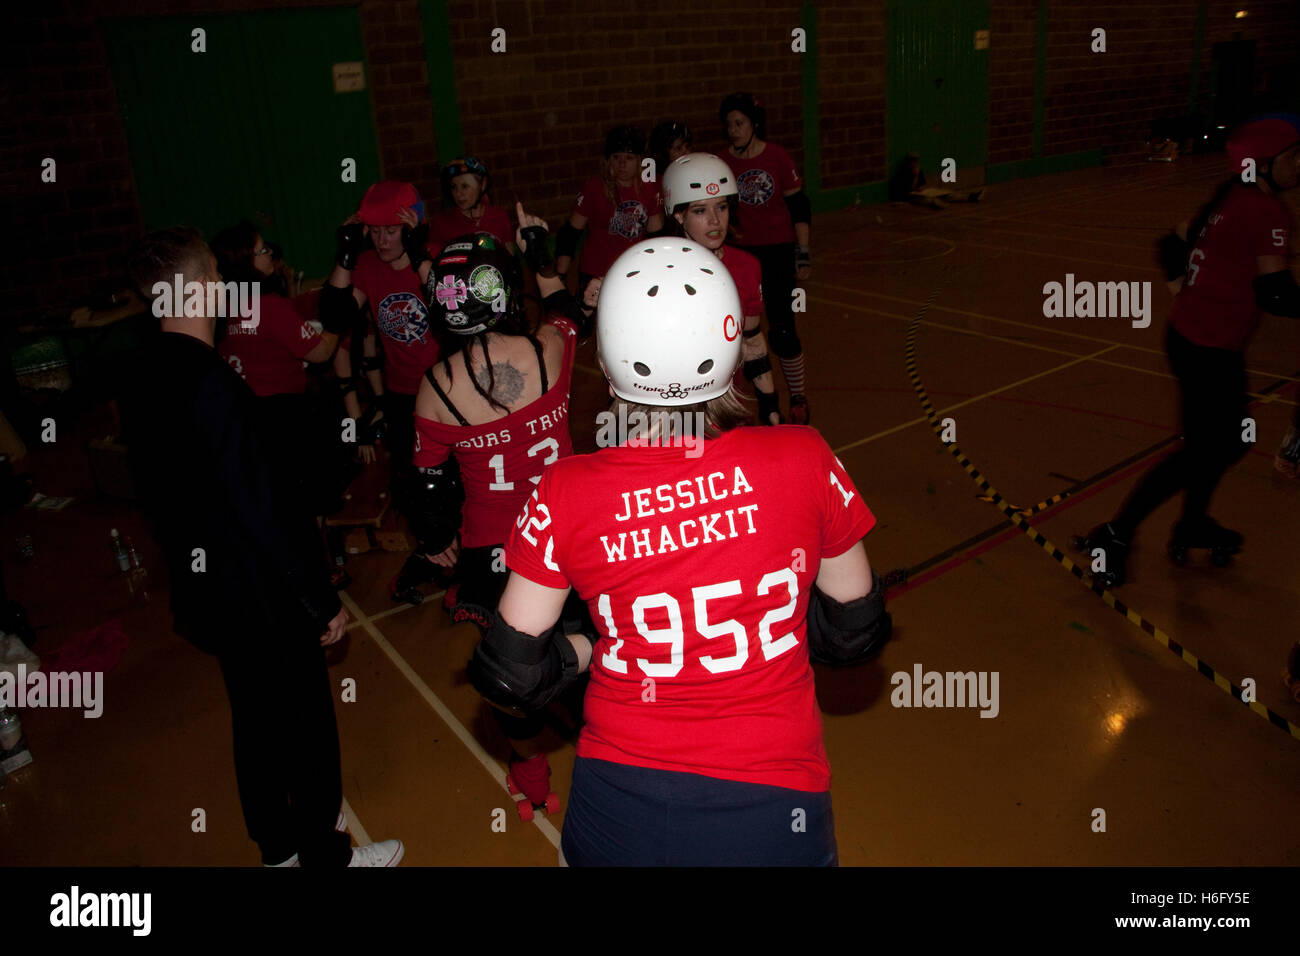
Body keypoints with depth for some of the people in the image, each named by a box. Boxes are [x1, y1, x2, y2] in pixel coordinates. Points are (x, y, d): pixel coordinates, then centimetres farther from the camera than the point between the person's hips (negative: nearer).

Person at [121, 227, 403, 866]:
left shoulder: (143, 383, 1)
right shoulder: (212, 381, -26)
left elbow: (158, 493, 10)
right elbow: (261, 509, -26)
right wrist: (322, 602, -17)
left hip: (204, 592, 9)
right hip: (263, 596, -9)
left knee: (256, 719, 24)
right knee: (308, 725, 10)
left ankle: (278, 843, 42)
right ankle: (325, 854, 29)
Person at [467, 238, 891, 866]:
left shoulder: (565, 496, -15)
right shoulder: (803, 462, -15)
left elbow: (510, 675, -6)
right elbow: (853, 630, -1)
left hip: (618, 816, 1)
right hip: (769, 814, -1)